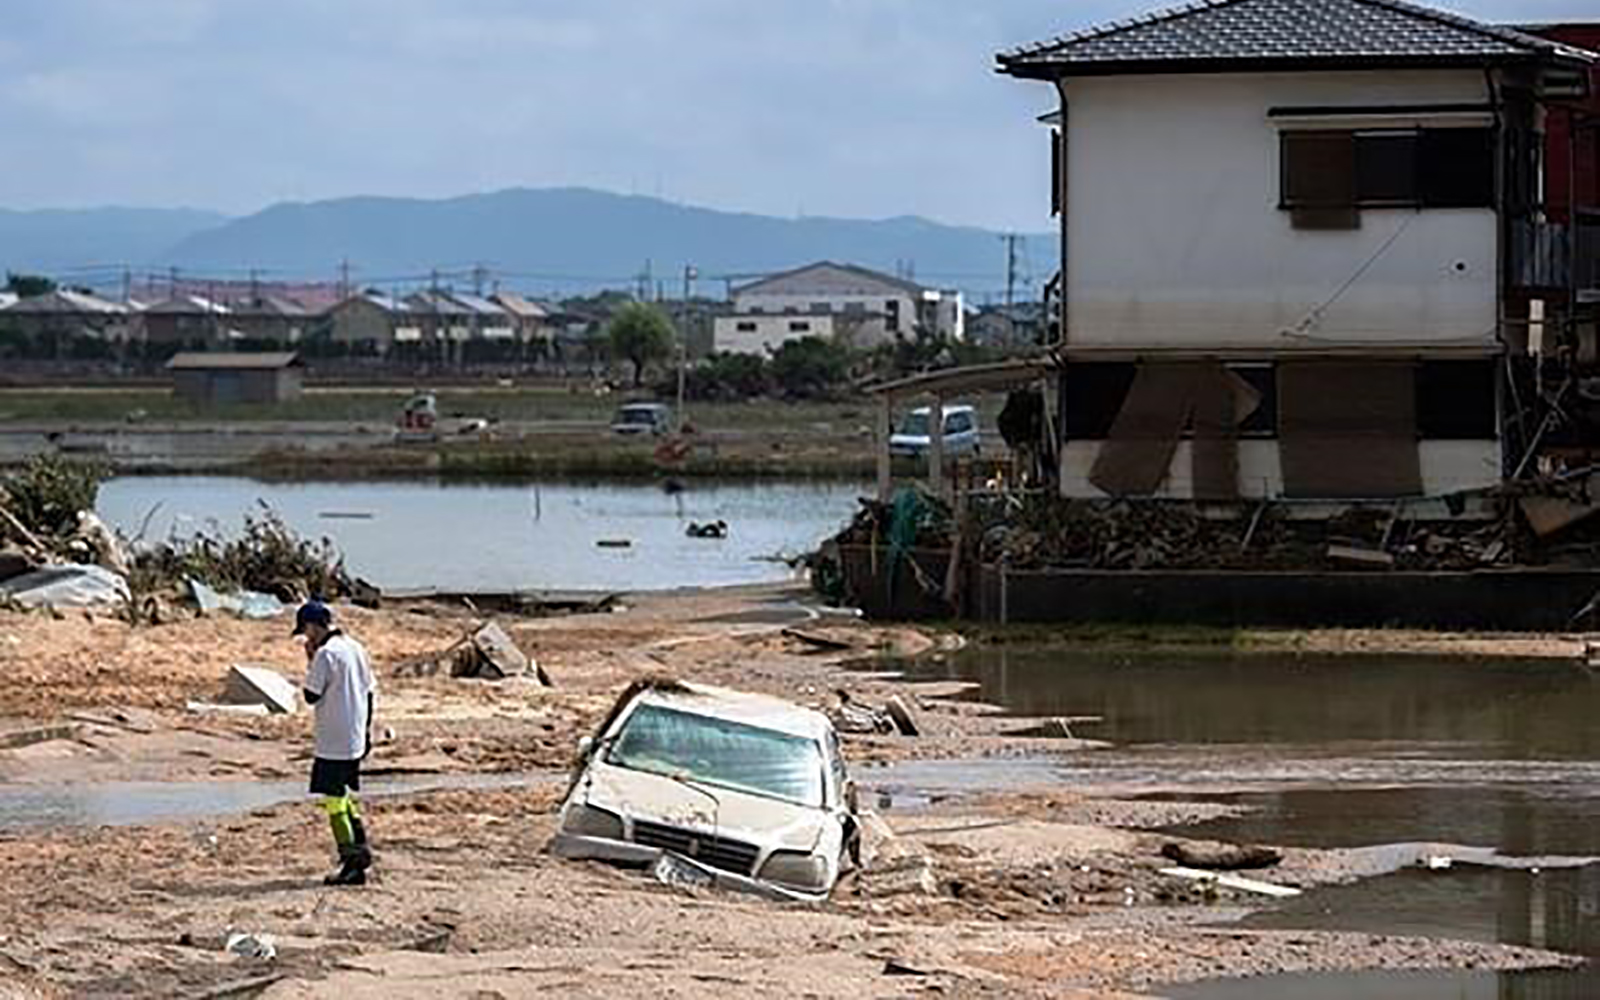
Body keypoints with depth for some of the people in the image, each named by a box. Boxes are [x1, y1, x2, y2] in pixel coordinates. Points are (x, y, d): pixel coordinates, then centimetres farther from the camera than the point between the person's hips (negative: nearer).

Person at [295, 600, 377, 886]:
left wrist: (310, 661, -4)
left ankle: (352, 864, -4)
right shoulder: (356, 649, 9)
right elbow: (369, 692, 15)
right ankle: (360, 850, 22)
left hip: (333, 743, -8)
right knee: (344, 797, 21)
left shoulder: (326, 654, -16)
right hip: (355, 740, 8)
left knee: (334, 801, -2)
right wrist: (367, 730, 22)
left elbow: (311, 696, -13)